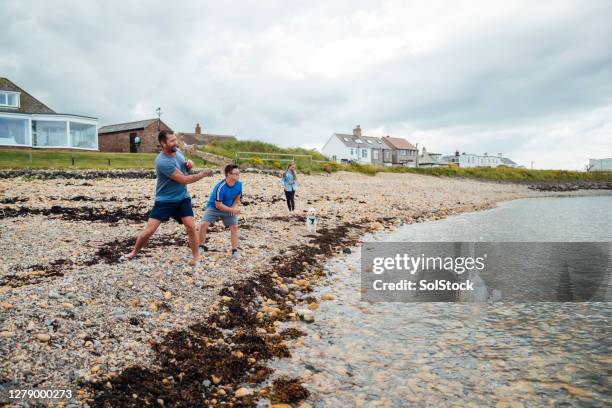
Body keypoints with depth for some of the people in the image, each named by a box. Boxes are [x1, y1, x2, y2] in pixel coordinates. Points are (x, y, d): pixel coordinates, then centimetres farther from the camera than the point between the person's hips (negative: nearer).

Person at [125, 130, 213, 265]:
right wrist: (204, 174, -17)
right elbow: (184, 180, -25)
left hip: (182, 198, 5)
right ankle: (134, 252, 23)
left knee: (191, 226, -8)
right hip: (164, 200, -5)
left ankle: (197, 256, 9)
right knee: (149, 230, -3)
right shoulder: (162, 161, -26)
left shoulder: (177, 151, -1)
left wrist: (189, 164, -7)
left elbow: (185, 169, 17)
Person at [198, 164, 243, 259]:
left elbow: (237, 197, 6)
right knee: (204, 224, -17)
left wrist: (234, 207, -10)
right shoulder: (220, 187, -30)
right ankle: (201, 247, 4)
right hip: (214, 208, -4)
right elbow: (218, 205, -25)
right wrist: (232, 210, -29)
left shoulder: (239, 184, -13)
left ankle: (235, 250, 3)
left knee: (234, 226, -8)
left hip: (230, 209, 4)